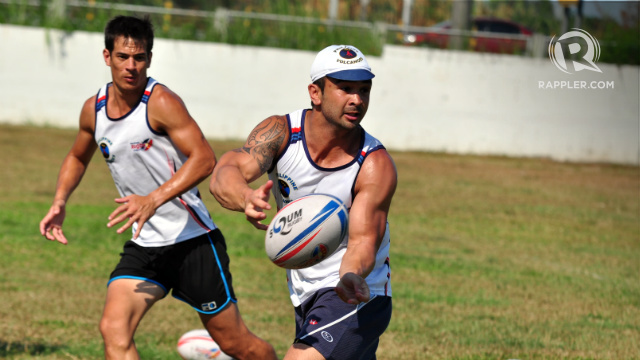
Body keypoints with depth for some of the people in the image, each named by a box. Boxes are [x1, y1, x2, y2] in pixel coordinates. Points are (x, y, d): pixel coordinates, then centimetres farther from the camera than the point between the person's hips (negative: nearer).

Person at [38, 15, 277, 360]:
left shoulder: (162, 103, -16)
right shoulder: (93, 109, 4)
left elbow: (204, 158, -25)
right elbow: (78, 158, 25)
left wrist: (153, 200, -35)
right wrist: (59, 203, 8)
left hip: (192, 239, -5)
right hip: (143, 246, 5)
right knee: (113, 329, -16)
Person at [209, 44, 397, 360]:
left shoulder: (376, 166, -19)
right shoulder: (279, 133, -12)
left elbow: (363, 240, -25)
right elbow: (224, 175, -28)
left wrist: (352, 277, -50)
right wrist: (246, 198, -53)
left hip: (356, 301, -5)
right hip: (305, 298, 6)